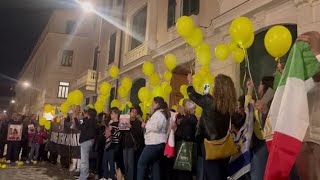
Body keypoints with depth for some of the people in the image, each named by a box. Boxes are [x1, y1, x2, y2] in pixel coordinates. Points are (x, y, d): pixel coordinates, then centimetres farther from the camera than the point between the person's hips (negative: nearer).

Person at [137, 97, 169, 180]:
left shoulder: (158, 113, -10)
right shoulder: (164, 114, 18)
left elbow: (156, 127, -22)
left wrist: (146, 125, -6)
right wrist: (149, 126, 12)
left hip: (154, 143, -10)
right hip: (160, 143, 10)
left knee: (141, 163, -4)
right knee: (156, 165, 8)